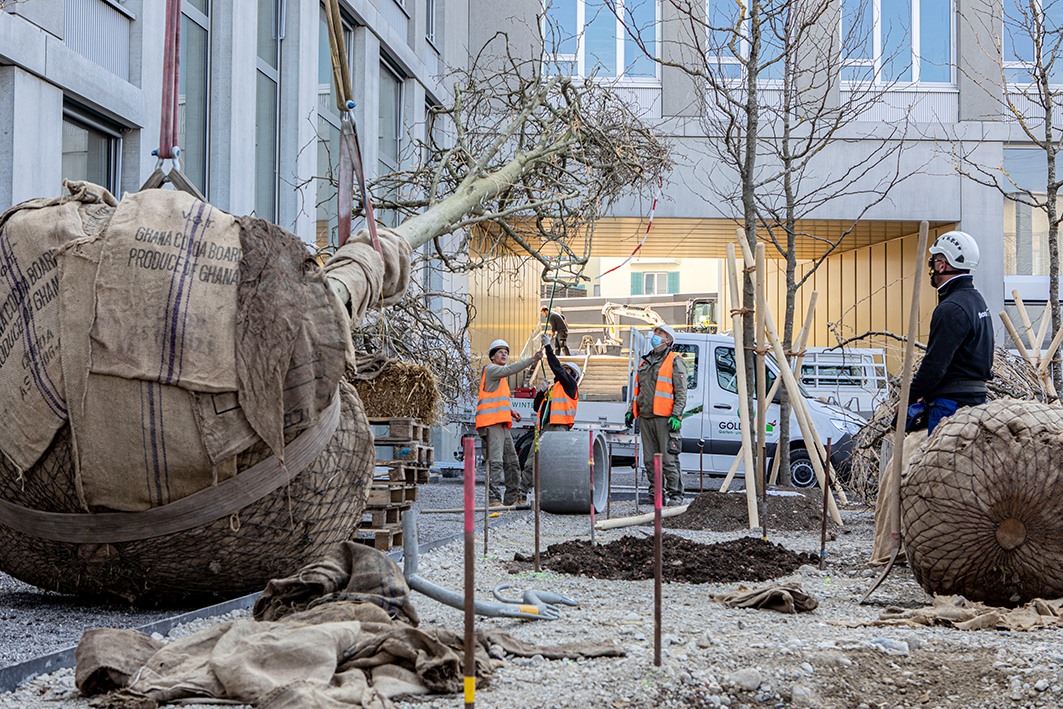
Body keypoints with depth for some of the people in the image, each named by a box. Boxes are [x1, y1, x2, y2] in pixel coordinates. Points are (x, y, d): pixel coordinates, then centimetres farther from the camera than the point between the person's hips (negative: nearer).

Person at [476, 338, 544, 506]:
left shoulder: (500, 376, 27)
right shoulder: (490, 369, -2)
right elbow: (509, 369, -21)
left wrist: (509, 411, 17)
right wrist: (531, 360, -28)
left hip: (502, 425, 10)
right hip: (491, 423, -10)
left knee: (512, 462, 11)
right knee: (495, 461, -17)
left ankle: (512, 497, 17)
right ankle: (494, 499, -20)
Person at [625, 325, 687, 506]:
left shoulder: (674, 362, 0)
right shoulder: (645, 362, 21)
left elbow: (681, 392, -6)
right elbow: (637, 389, 28)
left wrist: (676, 415, -16)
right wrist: (631, 411, 19)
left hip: (664, 418, -7)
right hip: (645, 417, 7)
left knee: (669, 458, -8)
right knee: (650, 459, 8)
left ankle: (675, 494, -3)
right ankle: (655, 492, 15)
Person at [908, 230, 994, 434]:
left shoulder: (952, 309, -17)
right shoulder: (978, 301, 17)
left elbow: (935, 363, -21)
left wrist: (909, 398, -10)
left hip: (952, 403, -10)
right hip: (975, 397, 10)